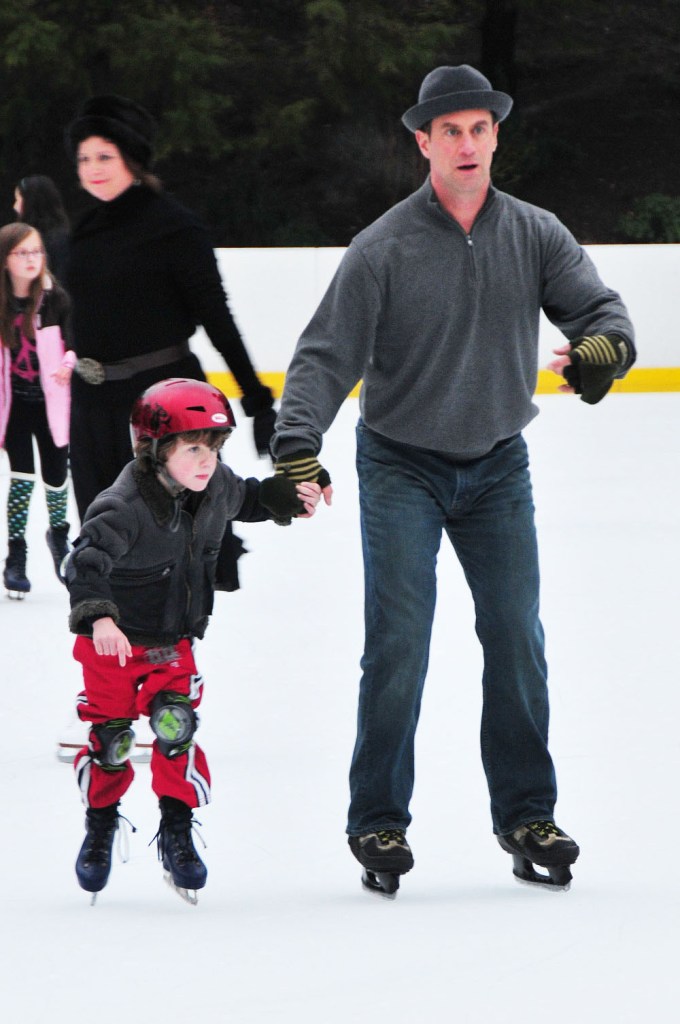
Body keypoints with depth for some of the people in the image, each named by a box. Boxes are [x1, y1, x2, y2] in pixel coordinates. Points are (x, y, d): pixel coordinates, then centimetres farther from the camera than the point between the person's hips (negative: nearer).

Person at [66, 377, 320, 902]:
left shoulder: (216, 486, -7)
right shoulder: (124, 508, -29)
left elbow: (245, 499, 18)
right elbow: (87, 560, -39)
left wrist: (291, 498, 4)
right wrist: (98, 617, -54)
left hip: (175, 642, 4)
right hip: (115, 642, -4)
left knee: (176, 727, -10)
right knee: (110, 736, 5)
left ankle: (177, 833, 3)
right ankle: (100, 827, 29)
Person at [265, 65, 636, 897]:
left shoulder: (534, 235, -2)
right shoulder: (384, 249, -13)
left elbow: (597, 306, -6)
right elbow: (326, 353, -16)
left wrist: (602, 345, -31)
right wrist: (297, 445, -29)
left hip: (497, 468, 3)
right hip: (400, 468, -3)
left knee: (517, 640, 3)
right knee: (398, 647, -9)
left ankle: (525, 814, 15)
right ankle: (377, 823, 2)